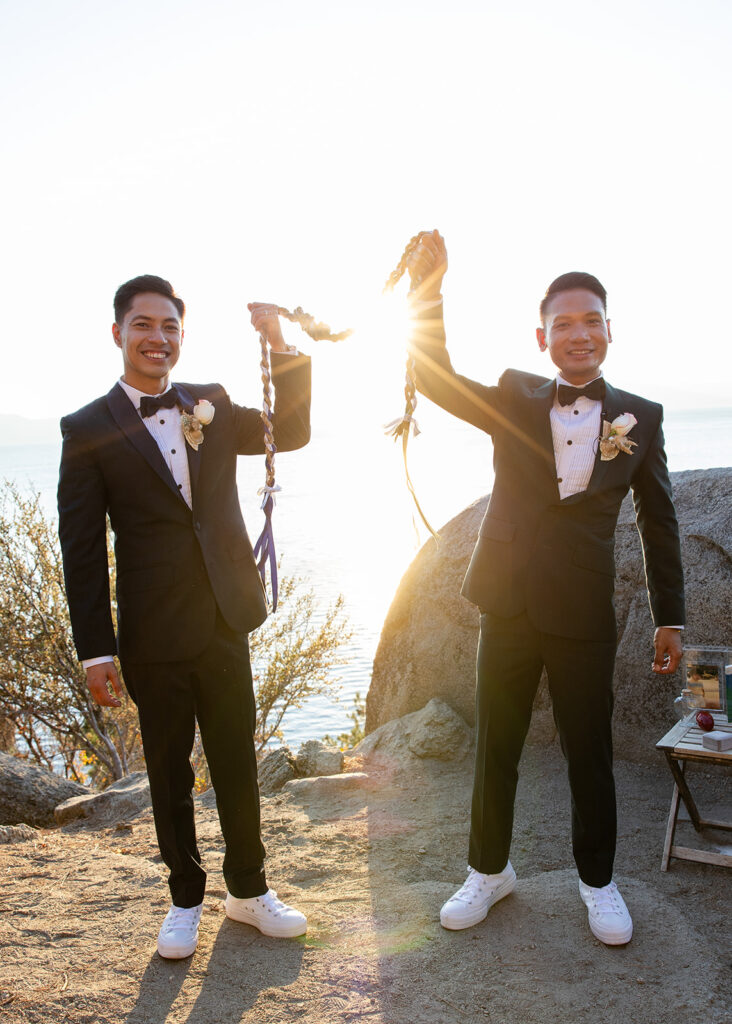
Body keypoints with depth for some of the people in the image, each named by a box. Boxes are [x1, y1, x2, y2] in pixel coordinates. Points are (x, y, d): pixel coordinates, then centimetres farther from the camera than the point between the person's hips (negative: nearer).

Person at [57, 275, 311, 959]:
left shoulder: (212, 405, 6)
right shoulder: (87, 429, -4)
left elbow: (291, 433, 7)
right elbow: (81, 548, -5)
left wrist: (281, 349, -7)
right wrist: (95, 652, -7)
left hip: (225, 621, 3)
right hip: (154, 635, -2)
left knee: (237, 762, 14)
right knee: (169, 773, 13)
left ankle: (248, 889, 33)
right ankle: (185, 900, 33)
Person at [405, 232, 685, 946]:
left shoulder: (640, 418, 3)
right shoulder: (514, 399, 4)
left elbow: (659, 522, 7)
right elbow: (435, 378, -6)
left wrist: (669, 618, 7)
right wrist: (427, 290, -17)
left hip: (584, 617, 0)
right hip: (509, 605, 1)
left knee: (589, 754, 10)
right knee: (495, 749, 12)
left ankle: (597, 881, 33)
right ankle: (488, 870, 32)